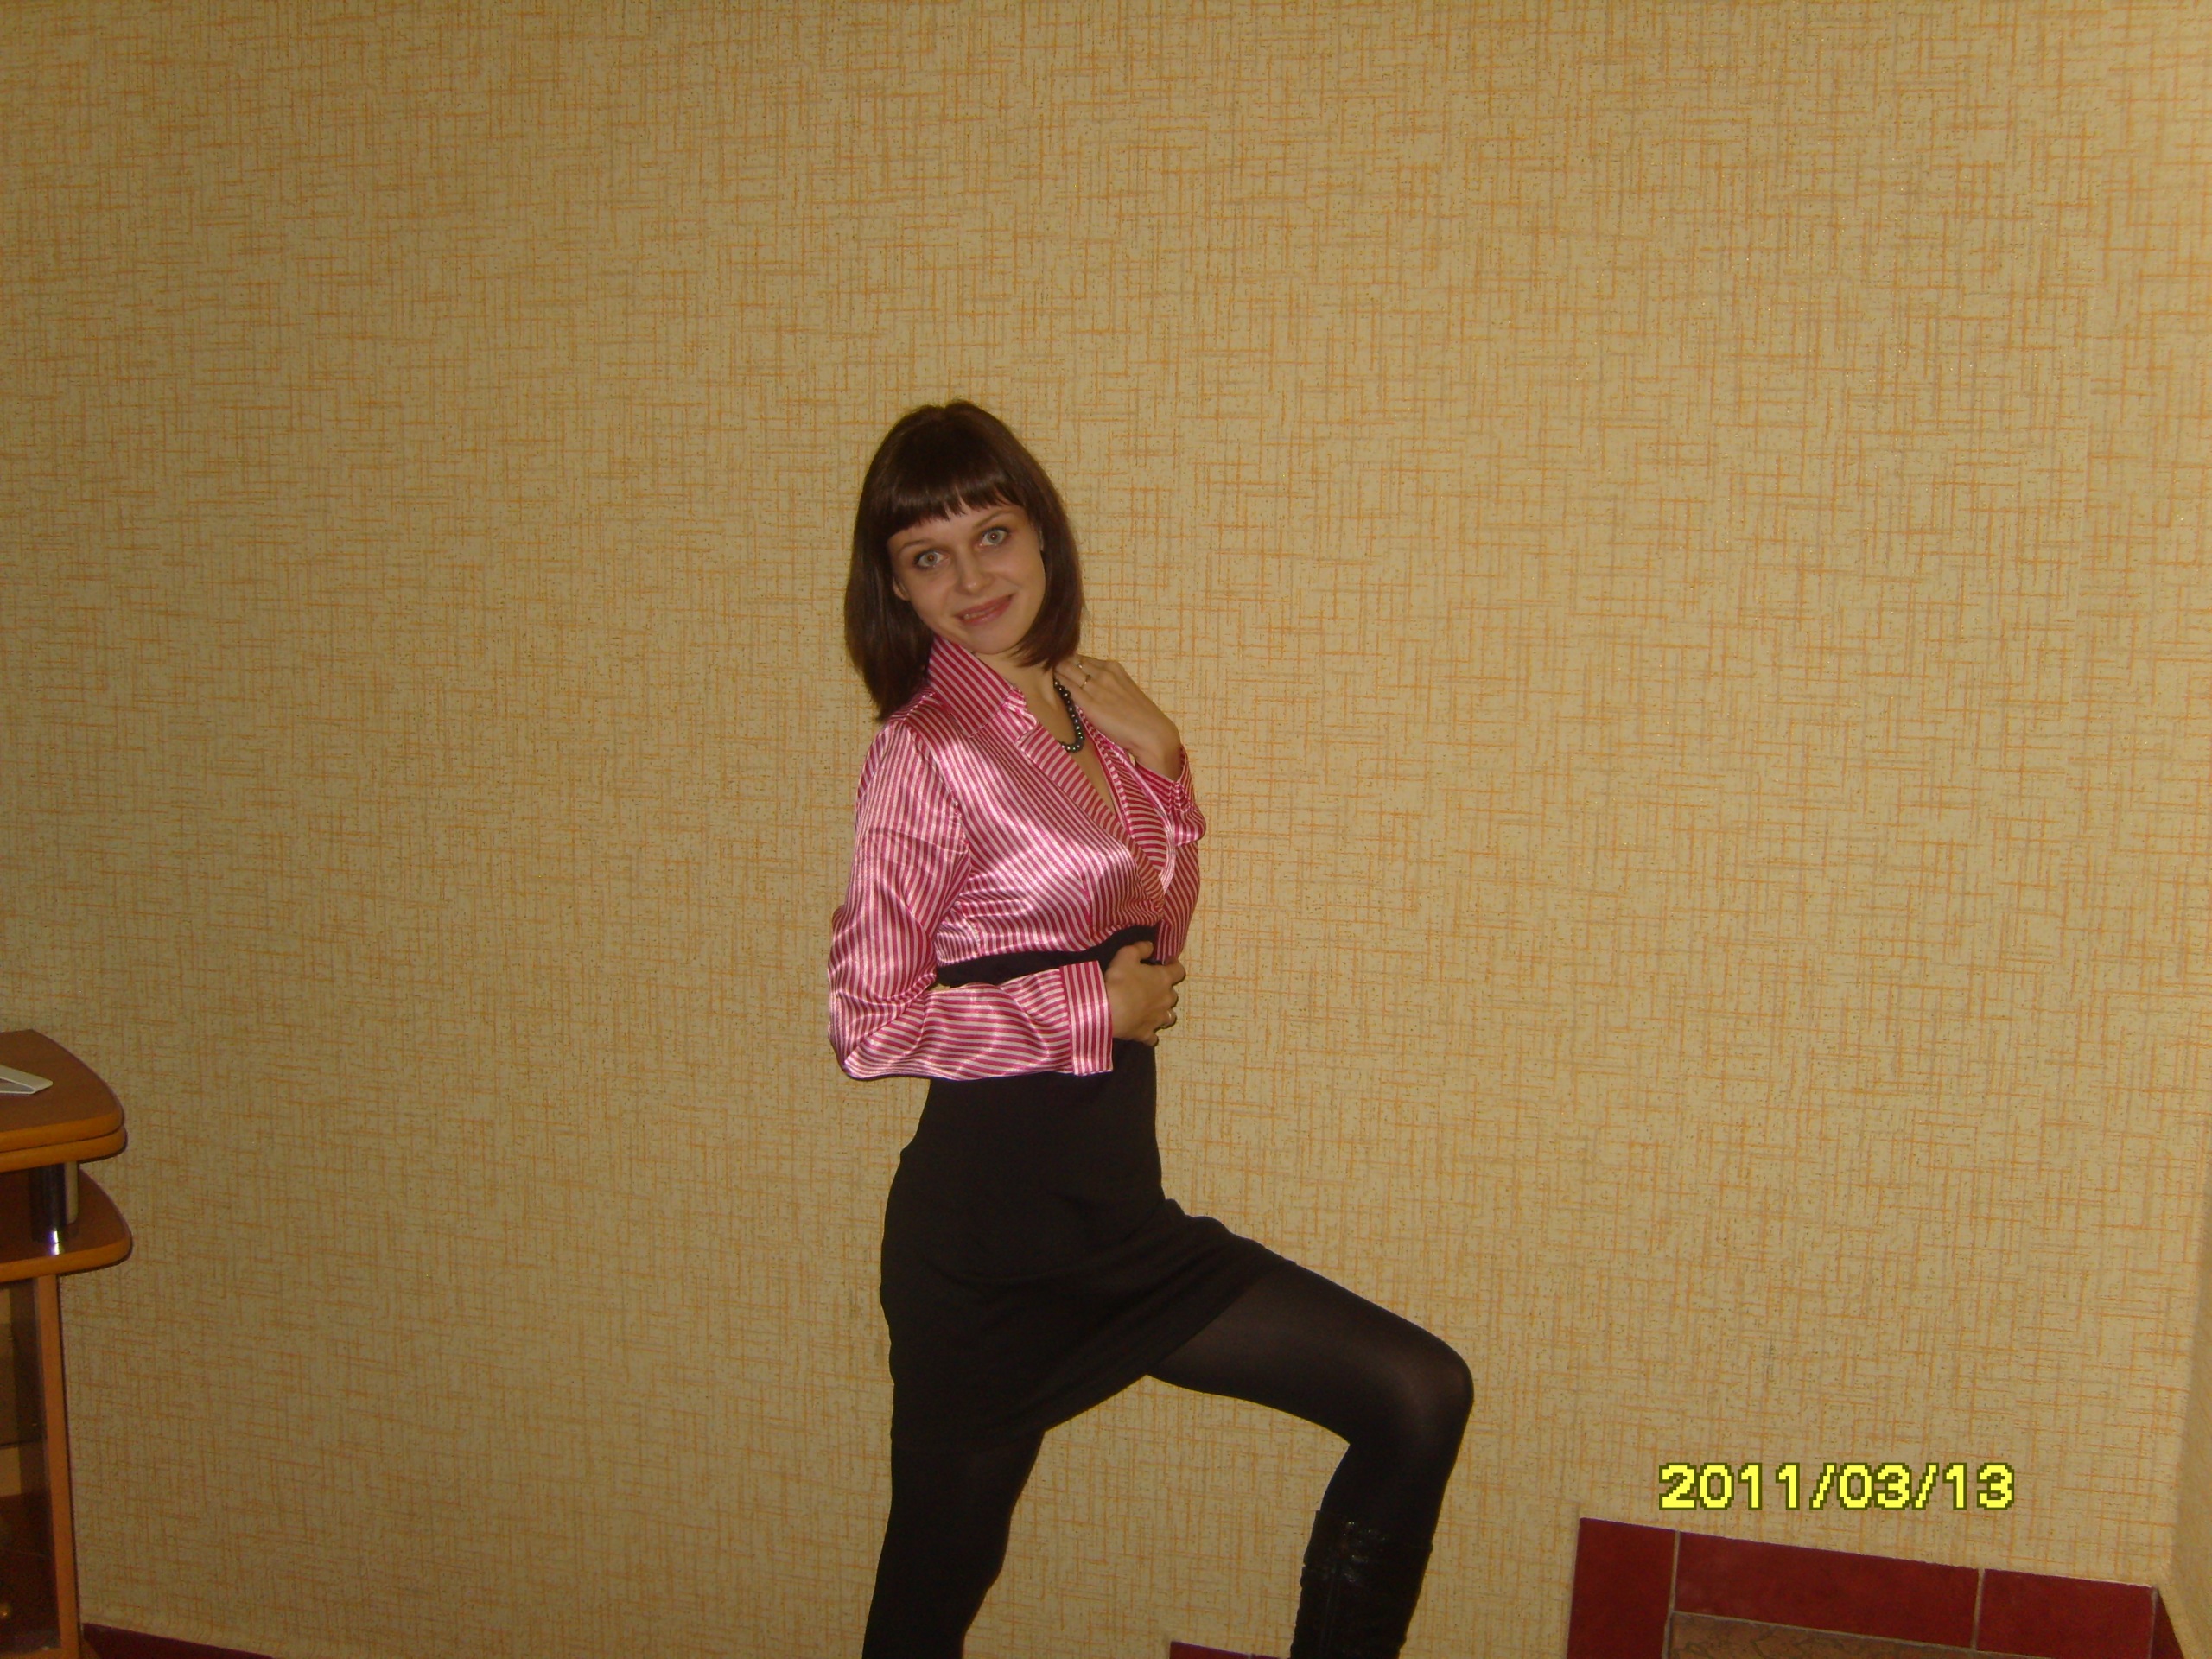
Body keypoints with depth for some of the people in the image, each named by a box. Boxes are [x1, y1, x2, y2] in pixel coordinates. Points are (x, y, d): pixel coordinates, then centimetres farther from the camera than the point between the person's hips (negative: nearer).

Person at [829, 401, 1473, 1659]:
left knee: (1422, 1398, 3)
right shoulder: (927, 752, -13)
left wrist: (1159, 762, 2)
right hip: (993, 1219, -6)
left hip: (1113, 1210, 7)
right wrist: (1096, 1010, -11)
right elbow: (871, 1026, -17)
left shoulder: (1088, 713, 8)